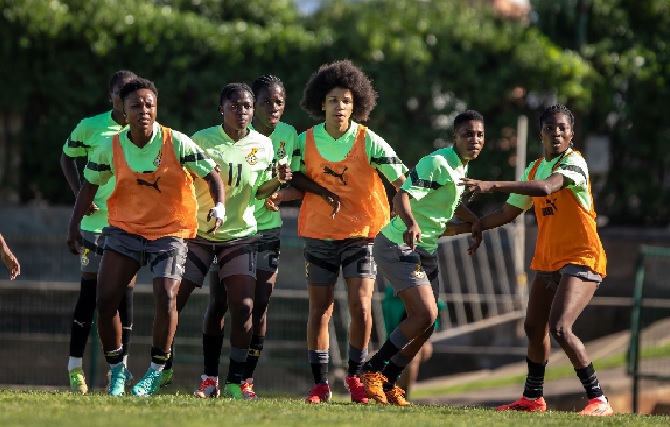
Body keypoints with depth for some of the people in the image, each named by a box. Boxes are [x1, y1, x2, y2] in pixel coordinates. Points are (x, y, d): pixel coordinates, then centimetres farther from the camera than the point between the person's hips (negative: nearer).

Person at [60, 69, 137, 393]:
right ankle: (75, 366, 3)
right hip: (96, 219, -1)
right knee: (89, 291, -2)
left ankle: (121, 364, 10)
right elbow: (67, 157, 12)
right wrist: (79, 193, -2)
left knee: (124, 292, 2)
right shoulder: (91, 127, -2)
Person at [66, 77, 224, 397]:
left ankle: (156, 371, -2)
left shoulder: (176, 143, -12)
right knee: (105, 300, -6)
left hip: (169, 232, -3)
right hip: (124, 229, 3)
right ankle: (117, 371, 13)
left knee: (165, 298, -20)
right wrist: (74, 226, 5)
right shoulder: (111, 148, -5)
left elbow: (211, 174, -8)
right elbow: (90, 183, 9)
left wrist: (219, 205, -26)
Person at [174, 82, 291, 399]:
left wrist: (278, 180, -8)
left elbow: (260, 190, 12)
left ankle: (235, 381, -1)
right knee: (173, 300, -5)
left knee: (243, 307, -11)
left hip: (240, 234, 1)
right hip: (199, 231, -1)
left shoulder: (263, 146, 3)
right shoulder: (203, 140, -4)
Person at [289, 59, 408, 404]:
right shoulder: (306, 141, -2)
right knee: (320, 311, 3)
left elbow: (400, 180, -12)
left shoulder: (369, 142, -8)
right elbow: (296, 176, 9)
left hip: (361, 234, -2)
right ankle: (320, 384, 11)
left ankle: (355, 376, 10)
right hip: (319, 233, 2)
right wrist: (323, 192, -10)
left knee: (361, 309, -10)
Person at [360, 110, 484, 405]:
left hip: (426, 251, 9)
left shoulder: (462, 168, 9)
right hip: (398, 246, -9)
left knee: (424, 326, 8)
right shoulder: (436, 163, -20)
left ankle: (388, 383, 21)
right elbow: (402, 197, -32)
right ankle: (372, 370, -10)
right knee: (426, 313, -21)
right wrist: (411, 223, -50)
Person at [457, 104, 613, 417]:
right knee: (534, 328, 16)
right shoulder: (535, 168, 11)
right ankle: (533, 398, 34)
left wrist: (492, 186, -40)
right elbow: (508, 212, 20)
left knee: (559, 328, -23)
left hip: (581, 259, -9)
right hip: (548, 261, 9)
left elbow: (546, 187, -34)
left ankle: (598, 400, -18)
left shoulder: (574, 162, -14)